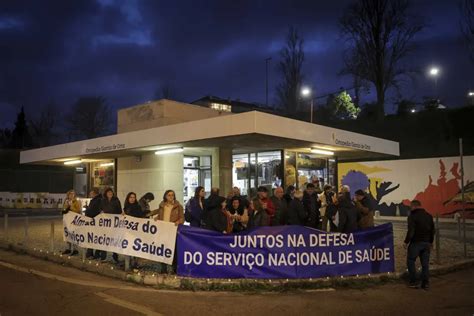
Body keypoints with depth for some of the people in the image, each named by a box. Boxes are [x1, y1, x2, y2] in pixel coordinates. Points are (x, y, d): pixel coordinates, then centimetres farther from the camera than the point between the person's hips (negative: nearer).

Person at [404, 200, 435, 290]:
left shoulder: (412, 216, -11)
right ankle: (425, 283, 10)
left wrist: (406, 242, -9)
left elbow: (411, 231, -18)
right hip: (426, 243, 6)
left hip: (416, 242, -6)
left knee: (410, 261, 6)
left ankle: (413, 282, 6)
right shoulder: (429, 216, 10)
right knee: (425, 263, 10)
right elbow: (432, 230, 16)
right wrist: (431, 242, 25)